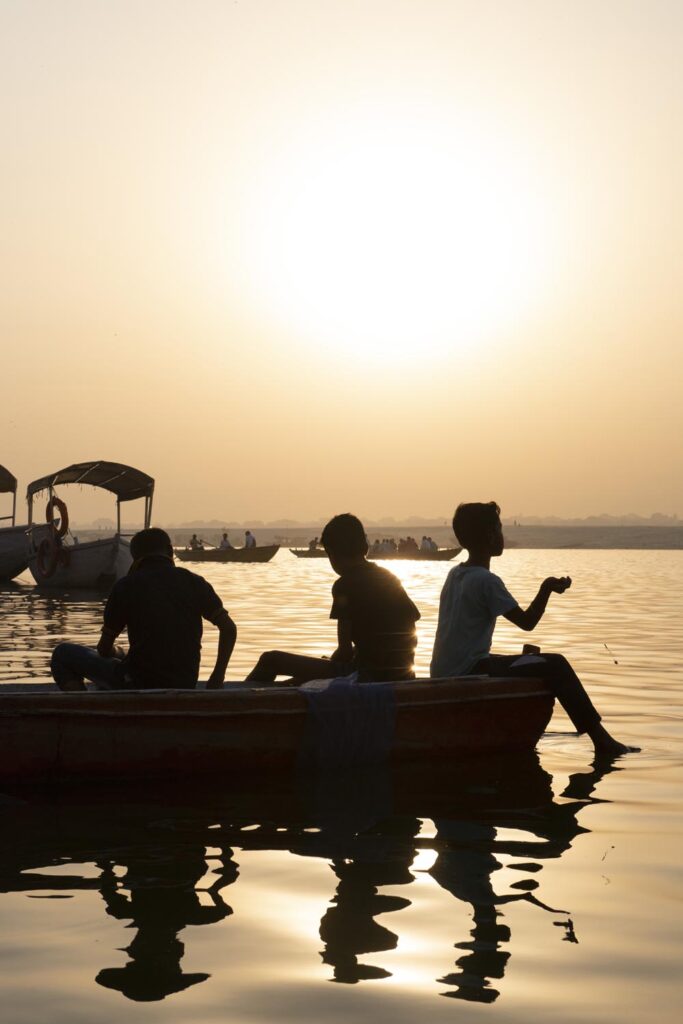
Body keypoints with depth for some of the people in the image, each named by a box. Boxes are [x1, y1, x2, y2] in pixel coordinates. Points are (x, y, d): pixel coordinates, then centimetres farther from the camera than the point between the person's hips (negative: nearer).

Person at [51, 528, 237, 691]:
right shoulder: (194, 582, 2)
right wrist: (217, 677, 10)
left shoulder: (127, 586, -6)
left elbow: (104, 650, 0)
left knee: (63, 654, 9)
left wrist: (117, 653, 23)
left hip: (138, 684, -5)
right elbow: (229, 628, 2)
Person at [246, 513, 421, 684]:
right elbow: (411, 638, 15)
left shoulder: (345, 585, -10)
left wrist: (328, 669, 8)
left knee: (271, 660, -1)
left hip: (366, 675, -8)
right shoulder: (390, 578, 12)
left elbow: (345, 650, -13)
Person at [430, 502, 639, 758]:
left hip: (444, 674, 9)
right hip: (470, 674, -9)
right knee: (555, 665, -7)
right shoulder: (486, 580, -15)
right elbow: (527, 621, -13)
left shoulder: (454, 574, 10)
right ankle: (601, 739, -6)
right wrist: (547, 588, -8)